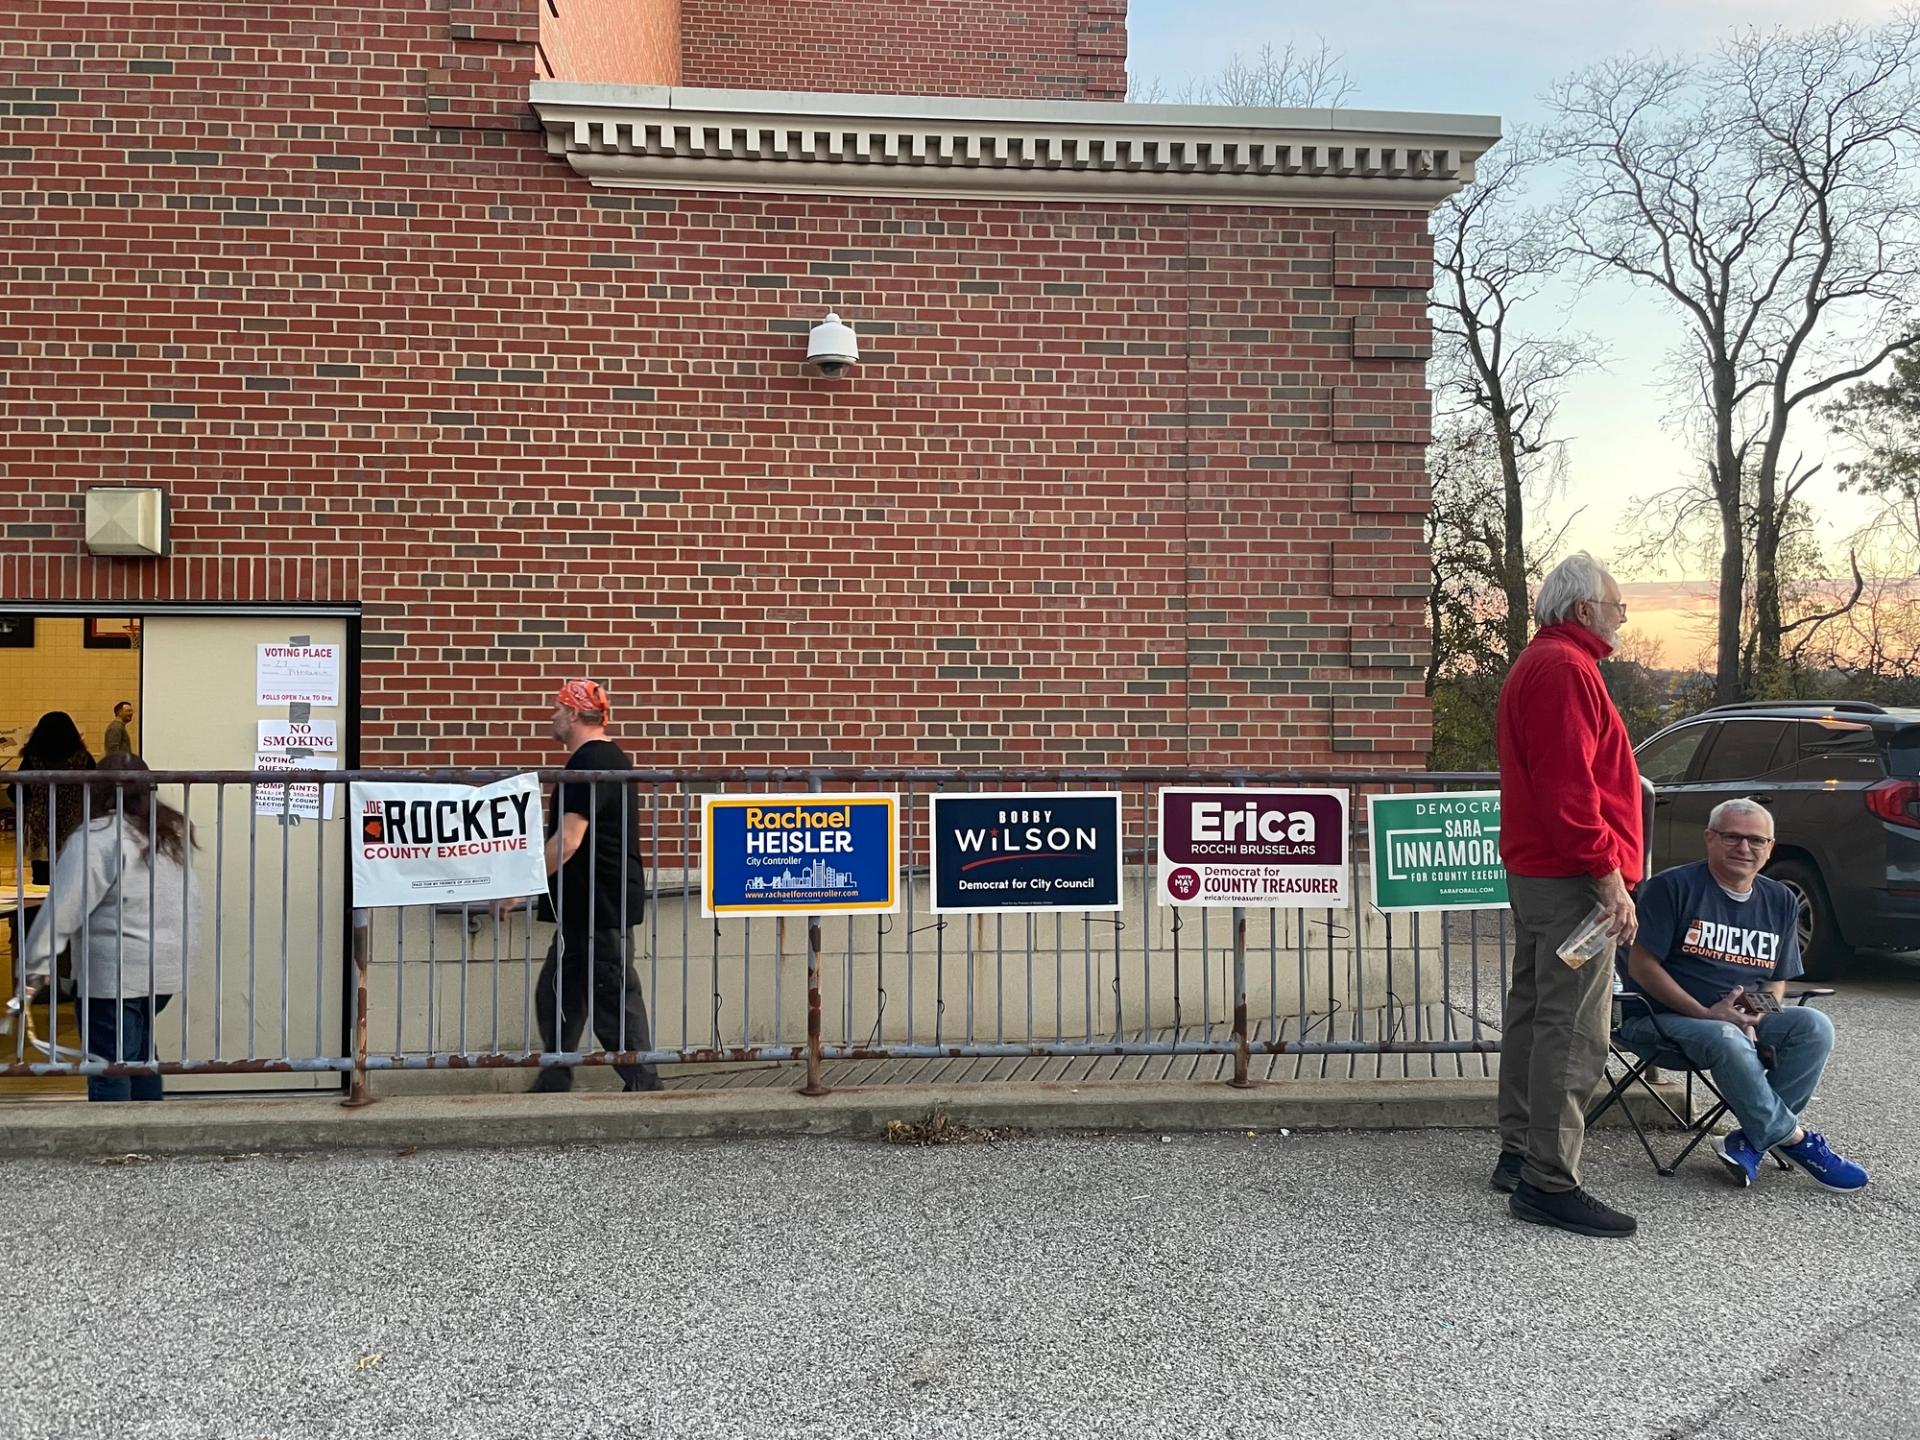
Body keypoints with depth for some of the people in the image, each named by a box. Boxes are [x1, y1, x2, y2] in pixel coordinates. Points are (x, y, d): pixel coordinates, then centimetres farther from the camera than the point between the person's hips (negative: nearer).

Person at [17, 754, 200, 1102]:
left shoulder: (96, 838, -12)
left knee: (108, 1068, 3)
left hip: (116, 973, -7)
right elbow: (192, 904, 13)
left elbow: (62, 909, -15)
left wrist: (35, 967, -10)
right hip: (168, 969, 7)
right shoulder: (173, 833, 9)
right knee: (139, 1051, 22)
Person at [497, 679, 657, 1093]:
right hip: (596, 902, 10)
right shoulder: (610, 757, 16)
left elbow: (568, 840, -24)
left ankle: (645, 1085, 3)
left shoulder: (589, 762, -17)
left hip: (598, 903, -10)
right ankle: (552, 1084, 23)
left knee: (614, 996, -4)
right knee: (558, 995, 15)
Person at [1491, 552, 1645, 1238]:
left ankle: (1519, 1156, 24)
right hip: (1570, 877, -11)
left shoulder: (1538, 664, 20)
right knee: (1573, 1031, -8)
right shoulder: (1565, 668, -14)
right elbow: (1568, 787, -23)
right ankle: (1548, 1183, -4)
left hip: (1535, 872, 11)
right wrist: (1607, 874, -21)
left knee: (1533, 1014, 15)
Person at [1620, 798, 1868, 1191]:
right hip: (1664, 1016, -6)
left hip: (1744, 1019, 6)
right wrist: (1707, 1014, -19)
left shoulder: (1780, 901, 11)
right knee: (1726, 1039, -36)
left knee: (1814, 1026, -21)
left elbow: (1777, 980, 15)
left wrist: (1753, 1019, -8)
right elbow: (1642, 965, -12)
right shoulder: (1673, 886, -8)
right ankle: (1793, 1139, -15)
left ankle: (1751, 1140, -20)